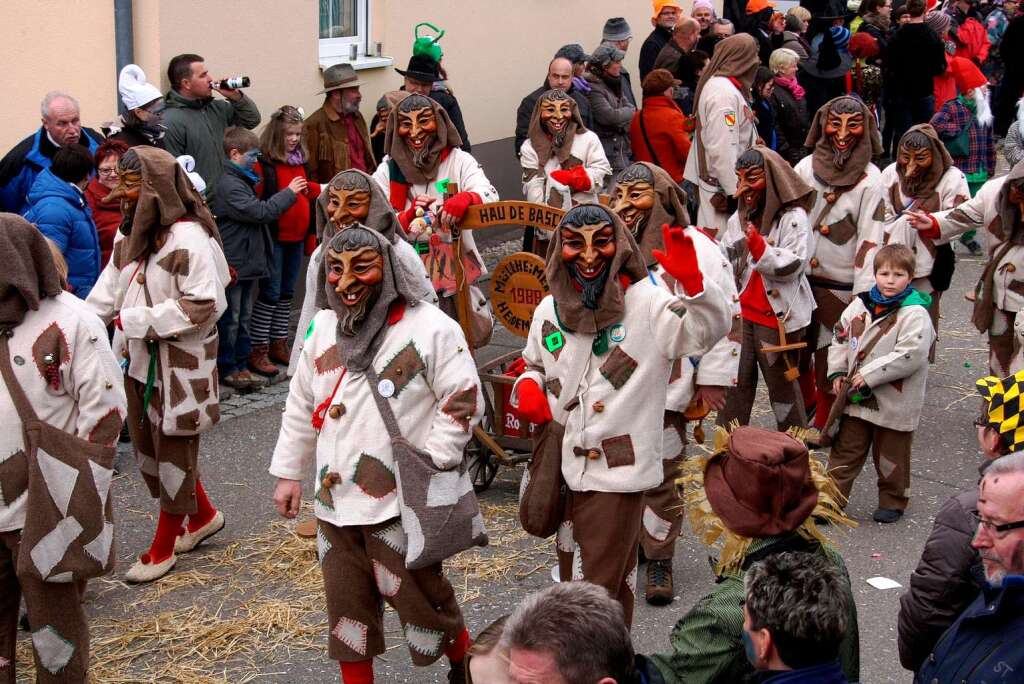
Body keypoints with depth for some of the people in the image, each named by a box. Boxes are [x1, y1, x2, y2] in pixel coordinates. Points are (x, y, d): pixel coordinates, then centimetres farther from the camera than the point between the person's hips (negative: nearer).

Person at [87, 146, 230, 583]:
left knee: (173, 450, 6)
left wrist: (135, 320, -22)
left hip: (181, 363, -8)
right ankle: (202, 516, 38)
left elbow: (203, 306, -23)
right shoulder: (129, 235, 5)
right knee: (147, 445, 18)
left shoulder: (189, 238, -21)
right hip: (140, 360, 8)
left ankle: (163, 547, 21)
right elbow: (108, 293, 9)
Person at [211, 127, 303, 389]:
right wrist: (289, 192, -12)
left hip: (248, 260, 10)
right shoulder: (228, 185, -18)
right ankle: (227, 367, 7)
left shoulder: (241, 180, 15)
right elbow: (260, 212, -21)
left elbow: (255, 212, 21)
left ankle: (242, 362, 22)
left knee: (245, 317, 15)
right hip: (233, 264, -10)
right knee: (230, 319, -1)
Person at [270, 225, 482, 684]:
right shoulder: (323, 327, 7)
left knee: (420, 595, 6)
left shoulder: (430, 328, -12)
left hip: (400, 502, -5)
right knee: (347, 605, 14)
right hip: (334, 500, 5)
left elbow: (463, 402, -10)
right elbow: (301, 406, 16)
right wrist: (288, 472, 16)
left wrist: (430, 464, -13)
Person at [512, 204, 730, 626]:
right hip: (563, 467, 7)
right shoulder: (549, 309, 5)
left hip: (617, 472, -6)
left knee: (598, 591, -3)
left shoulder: (645, 303, -13)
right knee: (571, 578, 22)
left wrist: (692, 282, -45)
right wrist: (527, 386, 0)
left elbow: (709, 329, -27)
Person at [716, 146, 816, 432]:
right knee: (735, 382, 10)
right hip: (742, 311, 6)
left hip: (778, 315, -6)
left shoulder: (794, 218, -13)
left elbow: (794, 265, -20)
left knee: (781, 383, 7)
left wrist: (760, 248, -33)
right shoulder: (740, 217, 7)